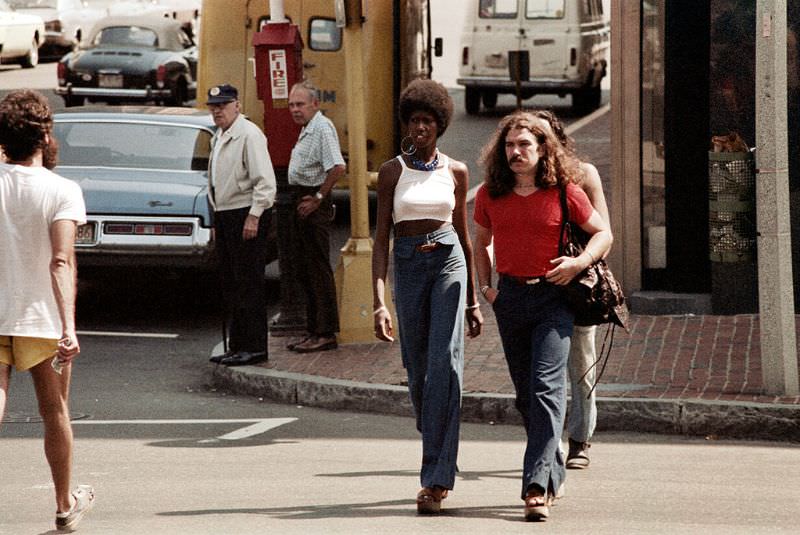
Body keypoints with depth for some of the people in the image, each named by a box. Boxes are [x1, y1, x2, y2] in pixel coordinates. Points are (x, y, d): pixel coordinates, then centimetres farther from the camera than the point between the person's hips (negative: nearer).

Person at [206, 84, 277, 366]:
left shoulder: (248, 134, -11)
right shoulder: (219, 138, 18)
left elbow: (264, 181, -17)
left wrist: (253, 216, -20)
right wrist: (218, 220, 19)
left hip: (246, 215, -10)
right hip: (224, 216, 10)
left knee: (248, 282, -9)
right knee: (230, 283, 11)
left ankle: (255, 347, -8)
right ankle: (237, 345, 17)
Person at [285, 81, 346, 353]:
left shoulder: (322, 128, -16)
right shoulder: (307, 129, 17)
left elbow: (338, 167, -27)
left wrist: (318, 198, -21)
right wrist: (301, 200, 16)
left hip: (315, 206, -11)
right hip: (302, 203, 11)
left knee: (318, 269, -8)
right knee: (304, 268, 14)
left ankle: (326, 333, -5)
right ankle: (313, 330, 20)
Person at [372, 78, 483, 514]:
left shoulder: (455, 172, 8)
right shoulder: (392, 172, 4)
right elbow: (381, 238, 1)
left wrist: (473, 301, 17)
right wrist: (379, 303, -8)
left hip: (449, 263, -1)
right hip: (408, 265, 1)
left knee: (445, 364, -14)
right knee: (417, 370, 6)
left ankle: (436, 479, -18)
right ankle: (439, 459, 29)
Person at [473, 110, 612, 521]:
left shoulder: (563, 191, -4)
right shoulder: (491, 194, 5)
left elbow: (603, 233, 6)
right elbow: (481, 242, 22)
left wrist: (579, 262, -10)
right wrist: (485, 286, 10)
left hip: (553, 298, -4)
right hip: (511, 298, 4)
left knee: (546, 387, -16)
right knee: (526, 393, 11)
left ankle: (537, 486, -22)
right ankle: (553, 472, 28)